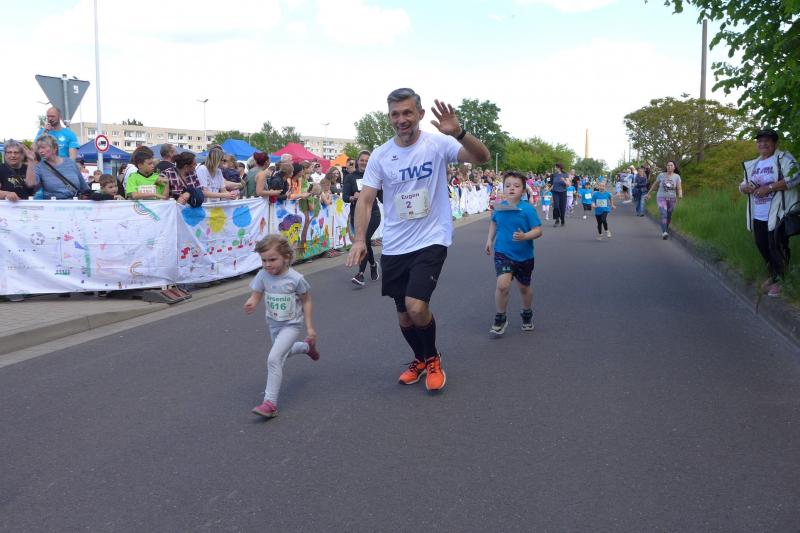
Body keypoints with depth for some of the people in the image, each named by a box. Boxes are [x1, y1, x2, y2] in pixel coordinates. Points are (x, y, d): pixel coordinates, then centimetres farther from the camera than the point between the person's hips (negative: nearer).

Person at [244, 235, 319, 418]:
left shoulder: (295, 279, -21)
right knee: (283, 351, 29)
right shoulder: (263, 276, -12)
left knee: (274, 358, -20)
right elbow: (256, 295, -8)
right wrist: (251, 303, -34)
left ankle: (270, 402, -13)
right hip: (273, 324, 6)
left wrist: (309, 327, -6)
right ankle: (307, 346, 62)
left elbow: (306, 301, -8)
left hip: (292, 324, -6)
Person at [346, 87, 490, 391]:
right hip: (394, 248, 4)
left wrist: (458, 133, -38)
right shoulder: (380, 155, 0)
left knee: (416, 306, -19)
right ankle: (420, 359, 41)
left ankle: (432, 359, 10)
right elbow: (365, 199, -2)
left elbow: (482, 158, -20)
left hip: (431, 241, -4)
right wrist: (360, 238, -17)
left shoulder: (437, 144, -8)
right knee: (404, 313, 13)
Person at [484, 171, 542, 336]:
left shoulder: (528, 209, -15)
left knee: (524, 287, 17)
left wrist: (525, 236, -32)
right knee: (502, 284, -19)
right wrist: (490, 239, 10)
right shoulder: (499, 207, -4)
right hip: (503, 253, 1)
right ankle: (500, 319, 0)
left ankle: (527, 315, 44)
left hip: (524, 255, 0)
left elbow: (538, 230, -15)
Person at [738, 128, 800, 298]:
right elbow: (742, 185, 20)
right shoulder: (752, 165, 15)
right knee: (762, 247, 15)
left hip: (777, 215, -7)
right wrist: (745, 187, -6)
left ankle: (781, 280, 12)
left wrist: (769, 188, -23)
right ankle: (773, 276, 33)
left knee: (777, 248, -2)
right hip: (758, 216, 7)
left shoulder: (783, 158, -7)